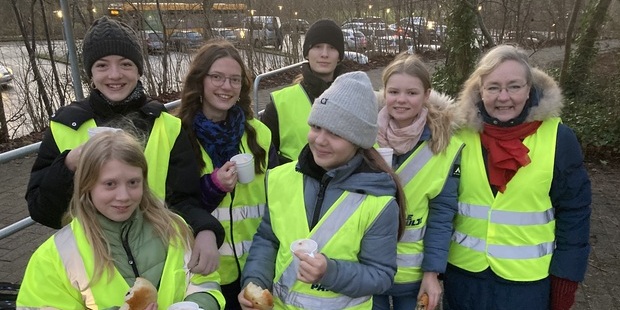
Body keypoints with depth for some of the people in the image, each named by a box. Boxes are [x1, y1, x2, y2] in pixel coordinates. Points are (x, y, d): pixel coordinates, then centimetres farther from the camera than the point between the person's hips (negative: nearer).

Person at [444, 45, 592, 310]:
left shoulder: (558, 138, -10)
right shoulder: (462, 133, -7)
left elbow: (574, 211, -5)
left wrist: (566, 276, -6)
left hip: (529, 278, -1)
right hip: (464, 271, 1)